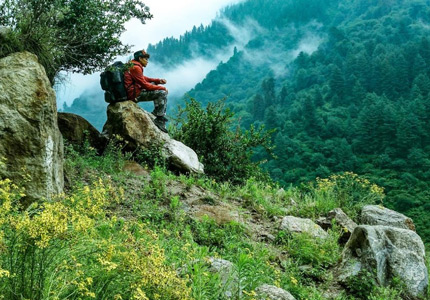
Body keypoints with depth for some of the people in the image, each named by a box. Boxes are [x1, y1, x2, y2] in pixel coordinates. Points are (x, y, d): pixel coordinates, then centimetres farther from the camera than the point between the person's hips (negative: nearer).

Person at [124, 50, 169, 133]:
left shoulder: (133, 66, 17)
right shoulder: (136, 68, -15)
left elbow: (144, 78, 23)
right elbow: (144, 85, -17)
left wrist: (158, 81, 11)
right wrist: (161, 88, -9)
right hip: (134, 95, -11)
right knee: (162, 93, -14)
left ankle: (156, 112, 12)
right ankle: (160, 121, -12)